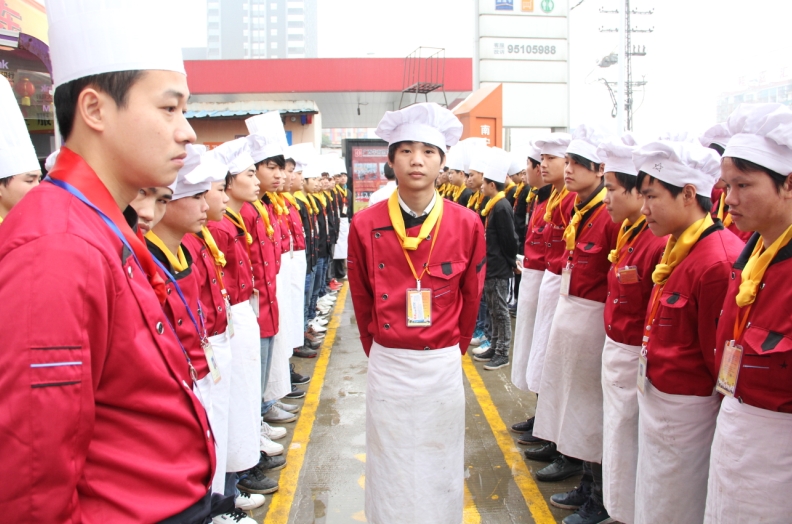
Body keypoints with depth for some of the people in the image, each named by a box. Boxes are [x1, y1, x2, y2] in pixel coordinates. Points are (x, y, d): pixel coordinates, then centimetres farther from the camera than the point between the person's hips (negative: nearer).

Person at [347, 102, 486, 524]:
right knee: (390, 468, 13)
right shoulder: (366, 226, -6)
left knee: (440, 467, 14)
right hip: (387, 367, 0)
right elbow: (361, 300, 6)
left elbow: (470, 299, 7)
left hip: (442, 366, 0)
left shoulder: (467, 225, -5)